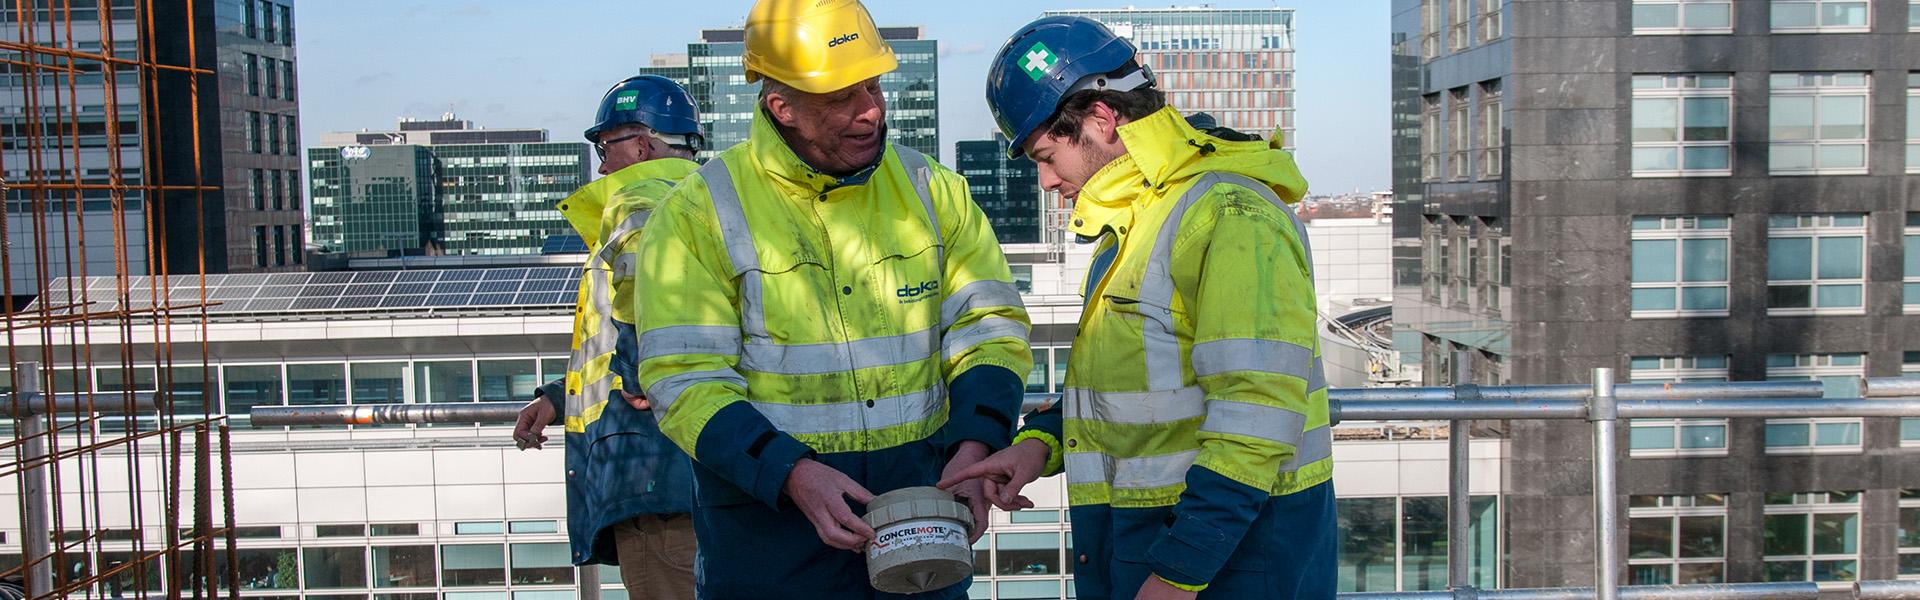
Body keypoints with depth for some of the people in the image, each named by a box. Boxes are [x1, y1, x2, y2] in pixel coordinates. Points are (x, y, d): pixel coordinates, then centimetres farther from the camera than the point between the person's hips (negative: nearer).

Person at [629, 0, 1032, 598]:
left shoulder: (929, 189, 4)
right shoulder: (697, 215, -6)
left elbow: (989, 327, 4)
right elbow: (685, 380, -11)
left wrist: (974, 447, -12)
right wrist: (793, 474, -24)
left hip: (922, 501, 3)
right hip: (767, 510, -3)